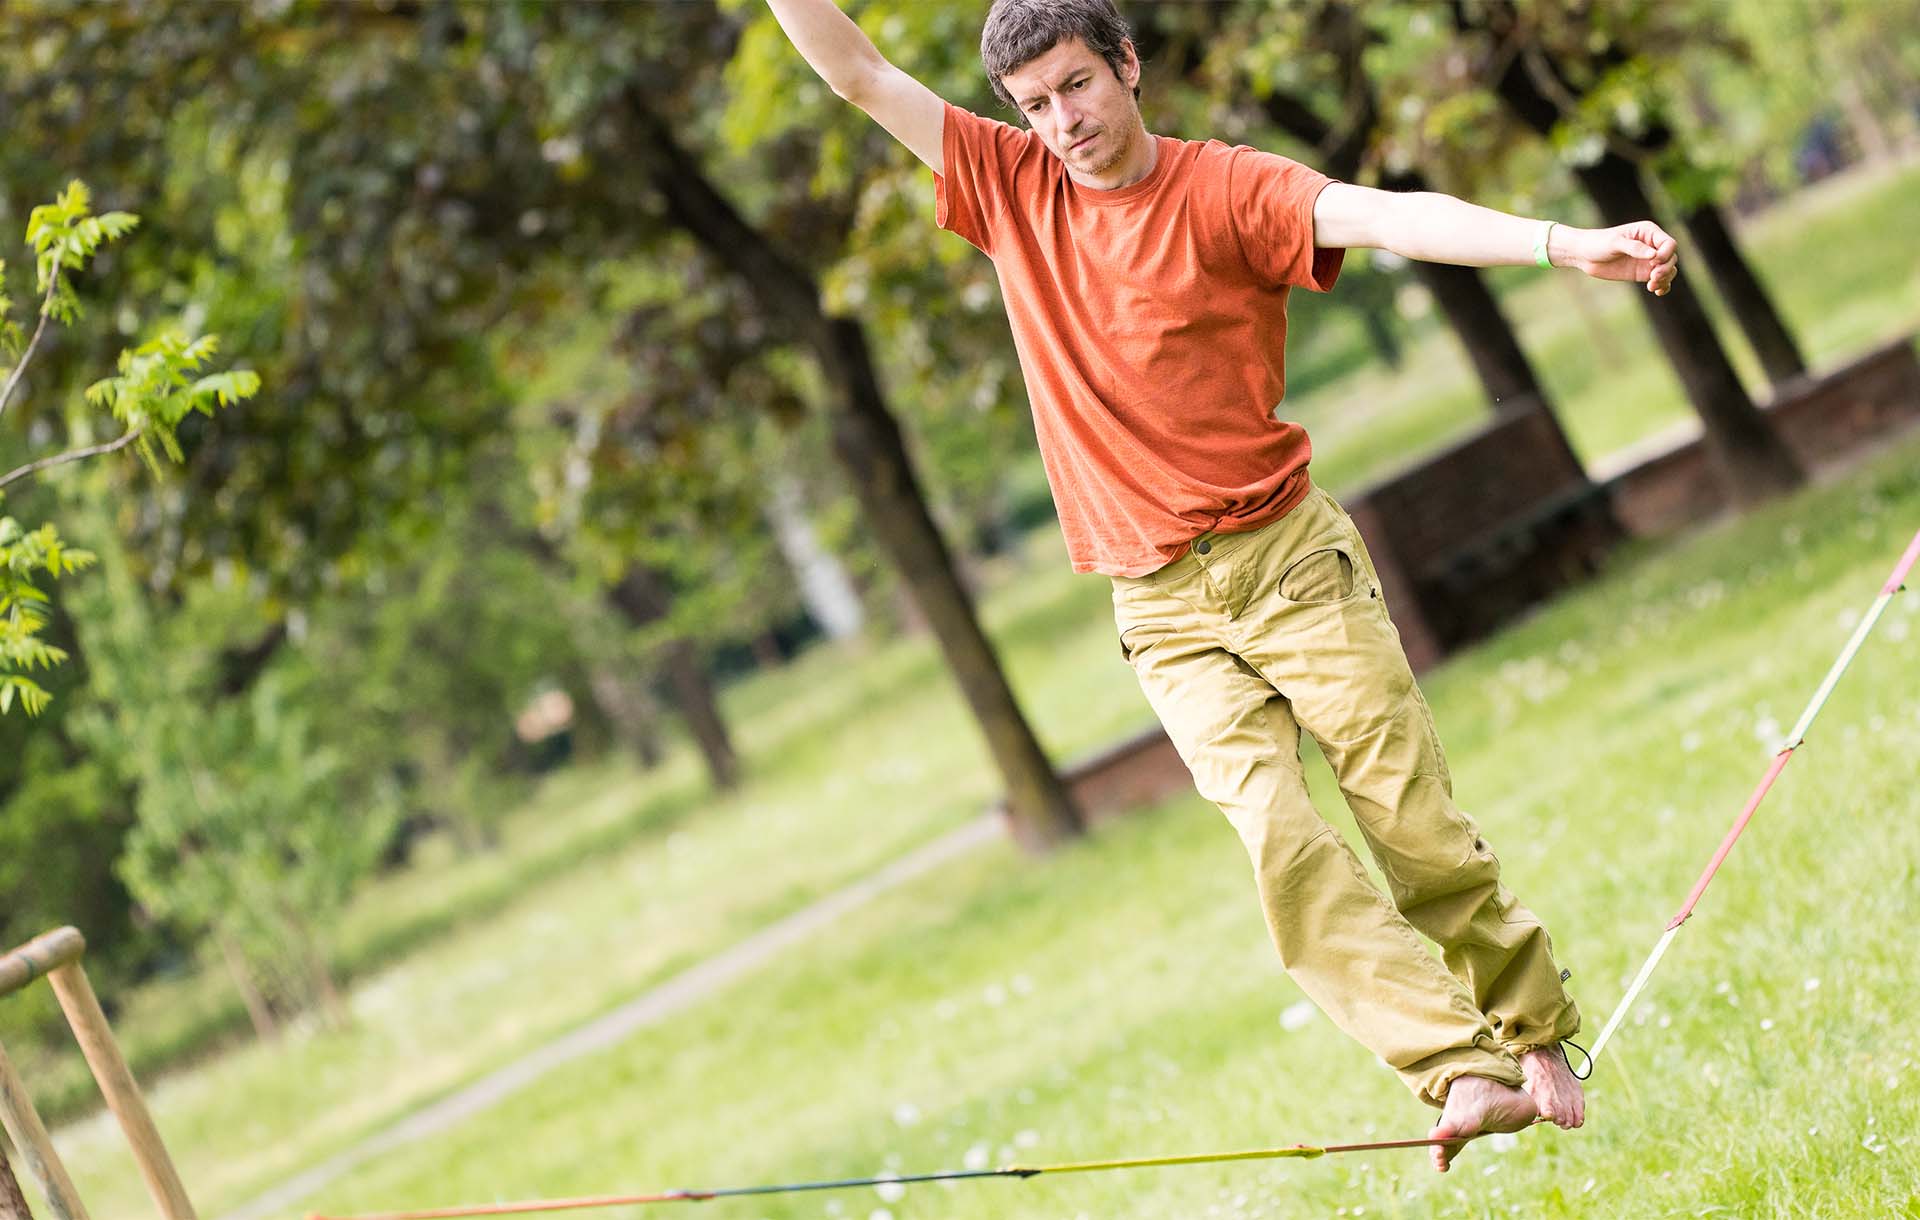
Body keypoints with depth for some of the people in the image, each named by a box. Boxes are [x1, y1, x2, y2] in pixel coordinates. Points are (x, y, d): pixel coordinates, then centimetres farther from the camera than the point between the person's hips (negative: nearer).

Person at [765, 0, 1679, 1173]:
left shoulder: (1226, 188, -6)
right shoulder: (1012, 189, 6)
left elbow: (1383, 216, -22)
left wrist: (1564, 242, -36)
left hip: (1293, 558, -2)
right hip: (1166, 611, 3)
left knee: (1416, 823, -3)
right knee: (1279, 834, -16)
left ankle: (1538, 1040, 17)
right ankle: (1464, 1075, -20)